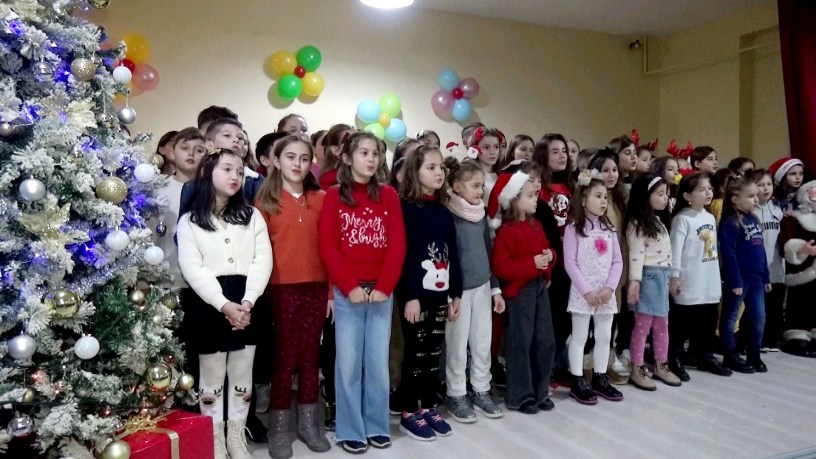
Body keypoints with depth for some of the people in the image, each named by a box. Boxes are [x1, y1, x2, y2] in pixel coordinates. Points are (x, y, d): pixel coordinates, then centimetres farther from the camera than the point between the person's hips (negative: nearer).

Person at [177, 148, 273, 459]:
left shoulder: (252, 216, 11)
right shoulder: (189, 221, 4)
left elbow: (263, 261, 1)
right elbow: (192, 269, -7)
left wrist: (247, 301, -14)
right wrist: (224, 304, -18)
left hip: (247, 304, 2)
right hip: (209, 305, -2)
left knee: (242, 375, 10)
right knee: (211, 376, 6)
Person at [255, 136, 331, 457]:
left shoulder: (320, 200, 8)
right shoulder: (265, 201, 2)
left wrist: (331, 290, 2)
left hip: (316, 287, 2)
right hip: (281, 288, -2)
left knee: (310, 356, 10)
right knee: (285, 358, 3)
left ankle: (308, 423, 23)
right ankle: (278, 428, 17)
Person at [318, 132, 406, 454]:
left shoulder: (388, 195, 7)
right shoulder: (334, 196, 1)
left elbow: (397, 245, 1)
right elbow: (327, 247, -5)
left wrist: (384, 286, -9)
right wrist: (349, 287, -13)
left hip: (382, 291, 2)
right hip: (346, 292, -2)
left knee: (378, 361, 9)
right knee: (348, 362, 4)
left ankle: (377, 425, 22)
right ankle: (350, 430, 17)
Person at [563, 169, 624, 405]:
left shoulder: (608, 227, 9)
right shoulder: (574, 228, -7)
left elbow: (617, 261, 6)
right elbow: (569, 263, -12)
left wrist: (609, 287, -8)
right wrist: (587, 291, -15)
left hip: (606, 293, 6)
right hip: (582, 292, -5)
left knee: (605, 336, 12)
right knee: (579, 337, 3)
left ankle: (600, 379, 26)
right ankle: (577, 382, 13)